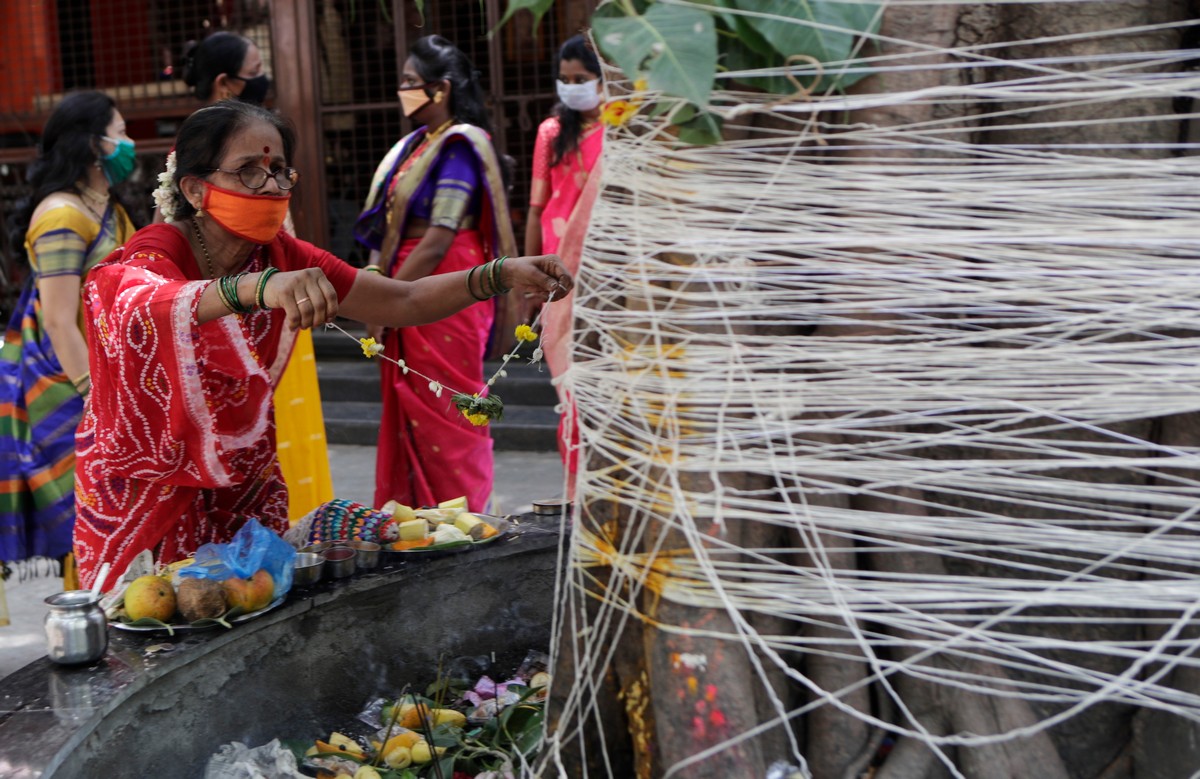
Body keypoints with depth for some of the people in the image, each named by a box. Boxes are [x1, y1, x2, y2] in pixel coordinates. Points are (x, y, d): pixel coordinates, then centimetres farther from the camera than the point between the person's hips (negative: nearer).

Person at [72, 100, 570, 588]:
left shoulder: (281, 257, -4)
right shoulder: (151, 256, -19)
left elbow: (404, 303, -6)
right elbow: (151, 308, -43)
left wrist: (500, 275, -22)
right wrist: (258, 286, -62)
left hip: (245, 490, 4)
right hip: (146, 500, -4)